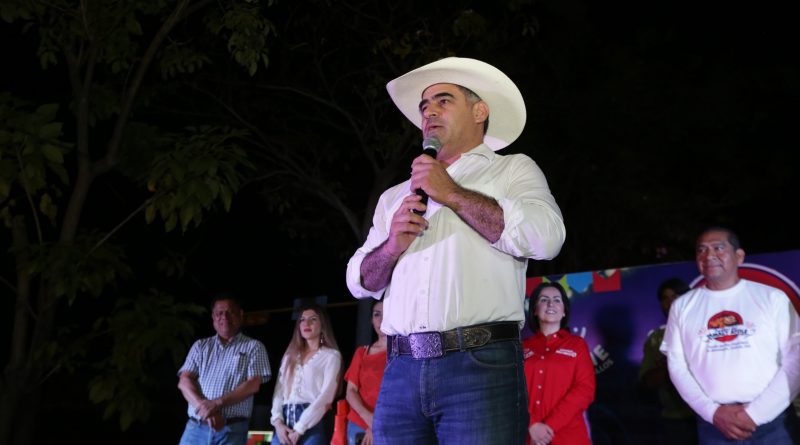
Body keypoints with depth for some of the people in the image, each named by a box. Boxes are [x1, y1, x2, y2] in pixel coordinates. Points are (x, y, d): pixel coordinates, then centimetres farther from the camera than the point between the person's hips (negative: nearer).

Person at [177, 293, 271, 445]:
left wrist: (217, 404, -16)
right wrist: (204, 406, -13)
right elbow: (184, 381, 6)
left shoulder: (253, 347, 7)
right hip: (196, 427, 3)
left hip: (232, 430, -2)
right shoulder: (200, 346, 17)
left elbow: (253, 385, -5)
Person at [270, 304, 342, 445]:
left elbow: (326, 395, -6)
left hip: (311, 424, -5)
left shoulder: (331, 356, 5)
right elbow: (279, 390, 13)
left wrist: (299, 429, -12)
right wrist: (278, 422, -4)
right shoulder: (290, 355, 22)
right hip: (284, 424, 5)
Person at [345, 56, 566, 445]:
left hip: (481, 367, -4)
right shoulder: (395, 196, 23)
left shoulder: (512, 169, 11)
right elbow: (359, 282, 18)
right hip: (400, 373, 4)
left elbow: (545, 238, -9)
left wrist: (451, 194, -5)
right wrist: (392, 246, -2)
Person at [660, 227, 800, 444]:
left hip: (774, 421, -1)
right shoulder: (682, 306, 7)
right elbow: (677, 365, 6)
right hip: (714, 424, 1)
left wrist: (755, 413, -10)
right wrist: (713, 412, -7)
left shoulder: (772, 297, 3)